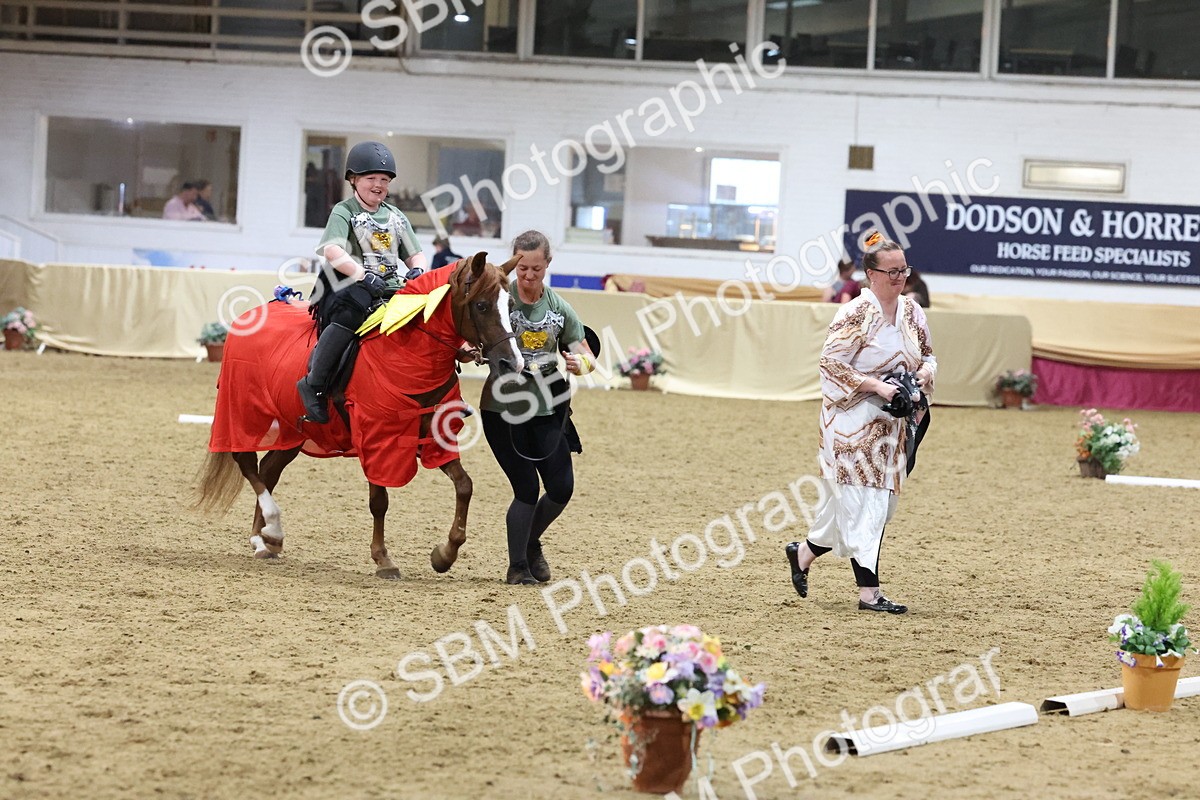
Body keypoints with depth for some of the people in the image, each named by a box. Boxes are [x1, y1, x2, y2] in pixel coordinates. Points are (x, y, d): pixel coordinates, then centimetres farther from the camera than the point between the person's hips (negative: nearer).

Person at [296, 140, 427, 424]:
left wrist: (417, 271, -5)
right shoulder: (344, 212, 1)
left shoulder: (395, 217, 20)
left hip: (390, 290, 6)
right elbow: (332, 251, -17)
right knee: (351, 313, -39)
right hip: (350, 287, -6)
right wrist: (364, 275, -31)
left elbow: (415, 255, 21)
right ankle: (314, 385, -33)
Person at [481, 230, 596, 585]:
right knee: (527, 489, -8)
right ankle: (517, 566, 9)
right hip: (503, 408, -4)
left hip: (547, 409, 4)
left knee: (562, 488, 2)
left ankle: (531, 543, 31)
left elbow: (588, 358, 5)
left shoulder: (559, 307, 1)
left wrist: (581, 363, -18)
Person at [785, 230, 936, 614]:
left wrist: (924, 373, -3)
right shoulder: (855, 314, -13)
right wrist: (875, 385, -22)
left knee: (883, 500, 12)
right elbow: (832, 363, -15)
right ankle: (869, 591, -7)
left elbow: (928, 356, 20)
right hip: (853, 420, -8)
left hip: (891, 422, 8)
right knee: (863, 500, -9)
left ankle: (805, 553, 29)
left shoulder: (911, 312, 8)